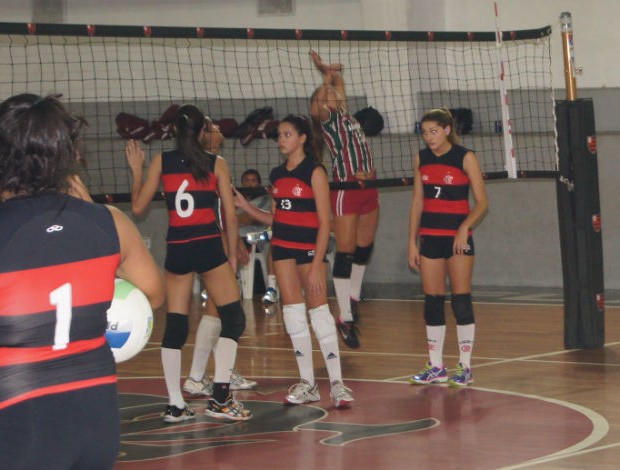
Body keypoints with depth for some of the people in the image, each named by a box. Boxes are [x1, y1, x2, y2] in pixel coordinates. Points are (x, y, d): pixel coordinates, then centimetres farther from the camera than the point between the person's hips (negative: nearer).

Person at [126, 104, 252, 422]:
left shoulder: (161, 162, 4)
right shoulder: (216, 164, 2)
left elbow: (138, 207, 8)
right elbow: (230, 215, 2)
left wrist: (136, 169, 20)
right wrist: (233, 255, 11)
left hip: (176, 250, 2)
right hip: (208, 247, -2)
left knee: (174, 327, 8)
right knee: (233, 319, 5)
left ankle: (175, 404, 5)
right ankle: (220, 398, -5)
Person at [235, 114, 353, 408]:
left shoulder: (314, 172, -7)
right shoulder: (277, 174, 12)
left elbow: (324, 223, -11)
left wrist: (317, 265, -17)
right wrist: (247, 208, 6)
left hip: (310, 247, -6)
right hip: (282, 247, 6)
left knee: (319, 311, -8)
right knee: (292, 312, 4)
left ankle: (337, 383, -4)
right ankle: (307, 384, 10)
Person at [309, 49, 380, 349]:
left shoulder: (345, 114, 16)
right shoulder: (326, 118, -3)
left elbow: (340, 88, 31)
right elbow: (316, 108, -23)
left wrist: (332, 73, 21)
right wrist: (326, 78, -16)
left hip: (368, 188, 8)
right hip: (345, 191, -8)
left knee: (364, 249, 16)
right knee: (345, 254, -5)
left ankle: (354, 296, 35)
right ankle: (346, 317, -3)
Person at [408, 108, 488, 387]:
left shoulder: (465, 158, -6)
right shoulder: (421, 159, 7)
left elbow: (481, 203, -7)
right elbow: (417, 202, 12)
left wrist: (465, 228, -22)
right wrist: (412, 242, 8)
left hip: (458, 237, -4)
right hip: (430, 238, 4)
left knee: (461, 300, -5)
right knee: (432, 301, 5)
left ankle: (465, 367, 2)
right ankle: (436, 368, 12)